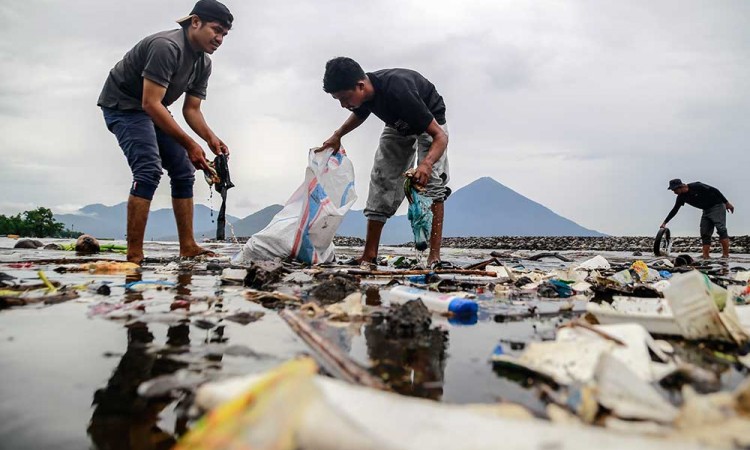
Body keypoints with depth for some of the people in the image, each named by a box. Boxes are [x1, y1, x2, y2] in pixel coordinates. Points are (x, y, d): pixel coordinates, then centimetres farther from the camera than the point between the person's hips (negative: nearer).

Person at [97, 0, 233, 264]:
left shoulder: (204, 64, 0)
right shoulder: (167, 46, -28)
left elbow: (191, 109, 1)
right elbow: (150, 103, -33)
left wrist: (210, 138, -18)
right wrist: (189, 145, -34)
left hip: (153, 109, 9)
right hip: (123, 104, -9)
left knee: (184, 172, 0)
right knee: (149, 170, -25)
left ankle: (188, 248, 2)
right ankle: (134, 256, -24)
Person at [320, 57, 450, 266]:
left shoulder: (398, 92, -42)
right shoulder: (364, 92, -20)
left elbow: (440, 135, -41)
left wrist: (426, 164, -60)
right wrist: (338, 135, -5)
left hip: (430, 121, -6)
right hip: (398, 125, 6)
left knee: (431, 180, -23)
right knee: (382, 180, -3)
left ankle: (434, 256, -22)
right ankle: (369, 255, -3)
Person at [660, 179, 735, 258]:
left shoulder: (696, 186, -21)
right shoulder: (681, 197, -2)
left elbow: (714, 190, -15)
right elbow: (674, 210, 7)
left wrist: (726, 202, -14)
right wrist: (665, 222, 5)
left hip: (717, 206, -7)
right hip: (706, 210, 7)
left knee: (721, 229, -16)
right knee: (705, 234, 0)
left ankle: (726, 255, -19)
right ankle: (705, 256, -1)